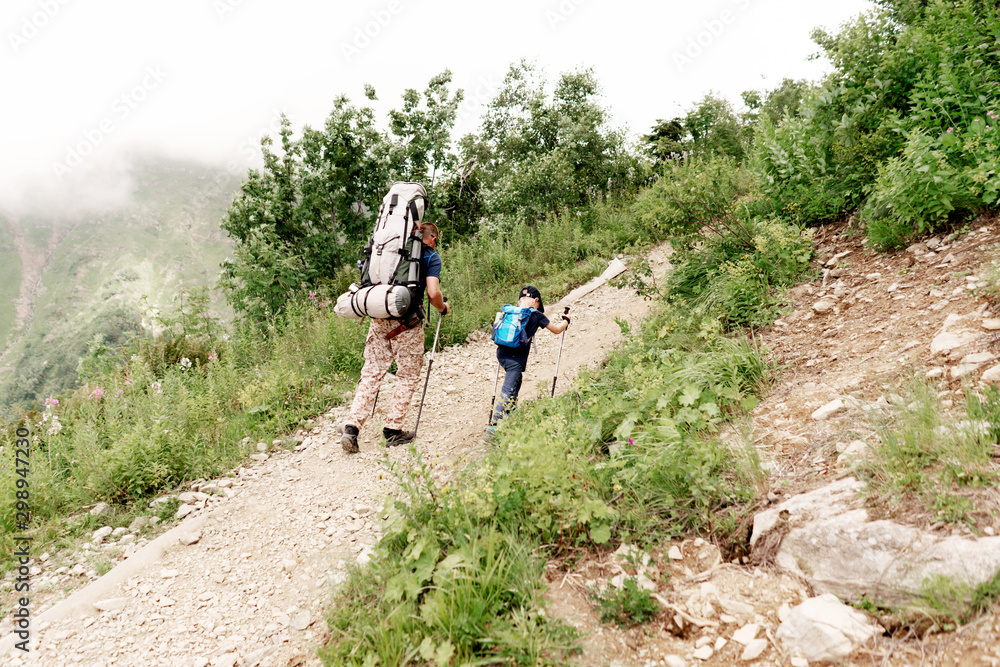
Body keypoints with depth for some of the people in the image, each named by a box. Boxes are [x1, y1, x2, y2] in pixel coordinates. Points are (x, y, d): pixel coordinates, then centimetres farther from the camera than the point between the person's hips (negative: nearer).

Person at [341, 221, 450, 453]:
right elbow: (433, 293, -11)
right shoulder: (431, 256, 2)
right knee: (408, 376, 10)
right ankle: (393, 429, 11)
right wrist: (443, 308, 9)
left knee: (371, 373, 8)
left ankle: (351, 427, -1)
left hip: (379, 318, 5)